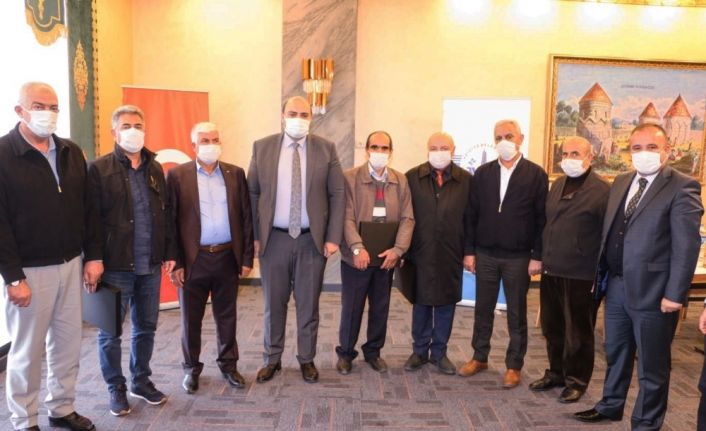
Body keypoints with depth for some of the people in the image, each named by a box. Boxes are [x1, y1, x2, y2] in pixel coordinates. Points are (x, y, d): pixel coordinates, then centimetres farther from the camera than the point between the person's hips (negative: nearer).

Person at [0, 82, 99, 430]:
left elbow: (86, 209, 10)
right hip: (29, 270, -5)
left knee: (68, 343, 13)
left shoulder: (71, 152, 7)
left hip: (70, 265, 5)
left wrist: (92, 256, 5)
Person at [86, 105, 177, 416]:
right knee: (110, 331, 8)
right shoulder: (100, 169, -5)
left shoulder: (155, 168, 10)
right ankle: (116, 388, 24)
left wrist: (169, 253, 8)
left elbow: (166, 214, 11)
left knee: (146, 326, 14)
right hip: (115, 265, -4)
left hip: (151, 264, 5)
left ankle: (141, 381, 31)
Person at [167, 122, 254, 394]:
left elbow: (246, 218, 5)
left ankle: (228, 364, 30)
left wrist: (247, 257, 1)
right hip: (193, 259, -2)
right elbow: (171, 221, -3)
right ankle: (191, 369, 28)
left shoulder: (235, 174, 6)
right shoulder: (178, 175, -2)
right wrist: (175, 263, -7)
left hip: (227, 258, 2)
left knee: (227, 317, 14)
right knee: (190, 319, 10)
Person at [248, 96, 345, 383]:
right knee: (273, 303, 12)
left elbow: (337, 195, 0)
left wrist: (333, 238, -6)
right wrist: (254, 235, -2)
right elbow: (252, 193, 4)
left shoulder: (326, 149, 0)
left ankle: (306, 359, 28)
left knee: (308, 304, 10)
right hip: (274, 239, 1)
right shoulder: (262, 147, 2)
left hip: (311, 240, 0)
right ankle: (272, 359, 29)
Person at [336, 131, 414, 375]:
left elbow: (407, 219, 1)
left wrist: (397, 249, -12)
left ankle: (373, 351, 32)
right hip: (357, 257, -3)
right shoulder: (350, 177, -5)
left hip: (387, 257, 3)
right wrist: (357, 248, -22)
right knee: (351, 308, 7)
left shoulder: (401, 180, 5)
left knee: (380, 308, 14)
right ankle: (346, 352, 26)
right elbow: (347, 217, -11)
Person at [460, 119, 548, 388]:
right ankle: (479, 358, 27)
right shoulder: (483, 173, 4)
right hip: (485, 254, 3)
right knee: (483, 309, 12)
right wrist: (470, 251, 1)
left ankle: (514, 365, 22)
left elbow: (541, 218, -5)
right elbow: (473, 214, 5)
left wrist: (537, 256, -9)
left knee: (516, 313, 9)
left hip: (518, 257, -2)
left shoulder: (536, 174, -3)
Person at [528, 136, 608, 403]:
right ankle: (556, 372, 34)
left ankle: (577, 381, 26)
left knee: (578, 332, 10)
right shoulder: (557, 185, 11)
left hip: (580, 275, -6)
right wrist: (542, 257, 14)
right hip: (551, 271, 6)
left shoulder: (602, 191, -11)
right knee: (552, 328, 17)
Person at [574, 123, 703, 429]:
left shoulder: (682, 187, -12)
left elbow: (687, 245, -16)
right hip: (615, 285, 7)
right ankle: (610, 406, 40)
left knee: (652, 365, 9)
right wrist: (600, 275, 12)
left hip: (652, 290, -7)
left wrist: (674, 294, -19)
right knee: (615, 353, 22)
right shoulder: (621, 183, 10)